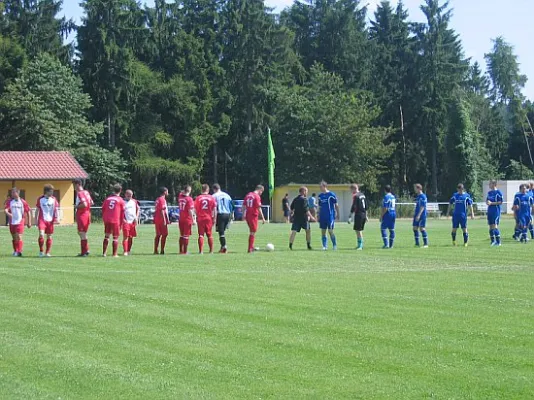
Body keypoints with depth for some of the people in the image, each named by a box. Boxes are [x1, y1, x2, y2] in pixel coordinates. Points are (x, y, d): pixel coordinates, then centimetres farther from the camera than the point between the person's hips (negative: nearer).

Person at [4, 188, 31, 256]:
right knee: (14, 238, 12)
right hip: (12, 222, 4)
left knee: (19, 237, -14)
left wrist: (29, 222, 0)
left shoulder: (23, 202, -3)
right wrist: (8, 213, -33)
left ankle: (19, 252, -15)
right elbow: (6, 209, -10)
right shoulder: (10, 202, 3)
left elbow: (28, 212, 2)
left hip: (20, 222, -4)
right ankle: (15, 251, 25)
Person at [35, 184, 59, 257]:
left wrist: (57, 218, -10)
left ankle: (47, 253, 15)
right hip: (42, 219, -2)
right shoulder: (40, 199, 2)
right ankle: (41, 251, -4)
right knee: (41, 234, -18)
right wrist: (36, 220, 7)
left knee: (49, 237, 5)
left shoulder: (53, 199, 5)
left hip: (50, 220, 2)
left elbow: (56, 209, 4)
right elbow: (37, 210, 9)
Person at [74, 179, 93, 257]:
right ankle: (86, 250, 16)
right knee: (81, 233, 18)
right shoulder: (86, 192, 12)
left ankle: (84, 252, -2)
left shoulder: (80, 193, -16)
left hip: (82, 215, -9)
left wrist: (77, 206, -11)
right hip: (87, 214, 9)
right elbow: (91, 203, 19)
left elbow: (84, 204, -26)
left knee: (82, 233, -4)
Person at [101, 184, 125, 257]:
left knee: (106, 236, 13)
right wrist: (121, 223, 8)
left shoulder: (107, 199, 11)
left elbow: (103, 209, 12)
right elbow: (122, 213, 1)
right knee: (115, 238, 3)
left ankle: (104, 253, 12)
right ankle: (115, 254, 1)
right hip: (115, 221, -4)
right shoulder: (121, 200, 0)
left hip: (107, 220, 4)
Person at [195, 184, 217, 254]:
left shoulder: (198, 198, -2)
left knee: (201, 235, 2)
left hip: (200, 218, -1)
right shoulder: (212, 198, -1)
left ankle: (201, 250, -3)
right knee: (209, 235, 11)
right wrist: (214, 218, 6)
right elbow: (214, 209, 0)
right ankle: (211, 250, 12)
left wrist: (197, 216, 12)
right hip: (209, 218, 1)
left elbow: (195, 209, -1)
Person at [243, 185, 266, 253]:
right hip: (253, 216, -7)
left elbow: (244, 206, 13)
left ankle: (251, 247, 24)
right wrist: (263, 218, -12)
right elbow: (259, 208, -16)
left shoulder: (248, 195, 11)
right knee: (253, 232, 0)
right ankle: (250, 249, 1)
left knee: (252, 232, 19)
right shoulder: (257, 196, -13)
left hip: (247, 216, 7)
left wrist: (244, 215, 18)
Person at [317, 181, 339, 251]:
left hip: (330, 216, -6)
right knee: (323, 231, 3)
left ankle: (335, 245, 8)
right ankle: (325, 246, 9)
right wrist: (318, 216, 15)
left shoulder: (331, 195, -6)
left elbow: (336, 205, -2)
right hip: (322, 216, 6)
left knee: (330, 231, -7)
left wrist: (337, 215, -2)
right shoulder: (320, 195, 11)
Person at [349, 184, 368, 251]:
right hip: (363, 215, 8)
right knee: (360, 230, 16)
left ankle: (360, 246, -7)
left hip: (358, 215, -8)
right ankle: (361, 245, 20)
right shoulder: (363, 195, 14)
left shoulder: (355, 196, -12)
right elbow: (366, 206, 19)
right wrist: (366, 216, 26)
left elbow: (353, 207, -16)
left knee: (358, 230, -5)